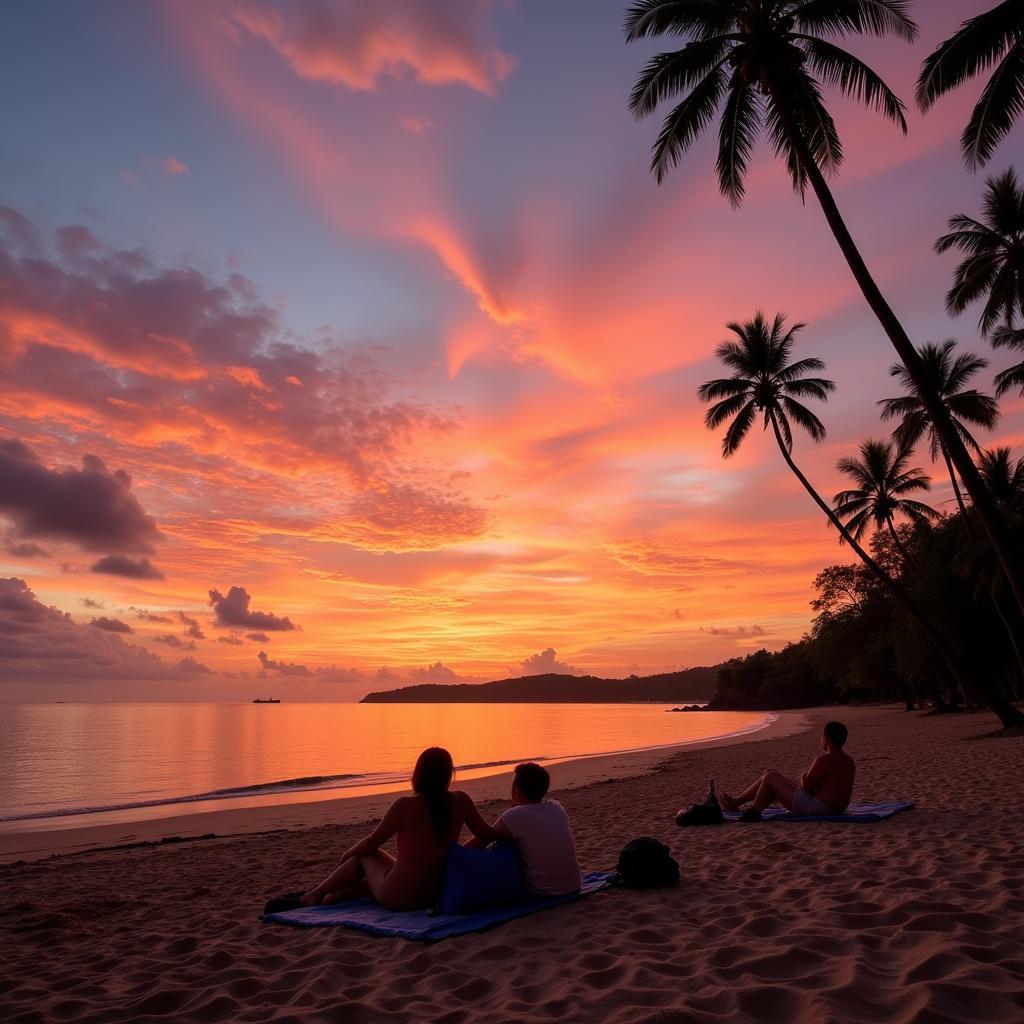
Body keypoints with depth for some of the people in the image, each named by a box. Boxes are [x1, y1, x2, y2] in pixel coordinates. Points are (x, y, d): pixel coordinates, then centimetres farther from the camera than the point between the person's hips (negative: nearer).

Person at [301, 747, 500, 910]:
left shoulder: (405, 805, -18)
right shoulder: (461, 801, -10)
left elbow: (371, 843, -5)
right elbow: (487, 835, -2)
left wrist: (349, 853, 13)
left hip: (397, 897, -4)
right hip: (434, 895, 5)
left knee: (365, 855, 24)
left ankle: (317, 893, 33)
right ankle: (337, 895, 33)